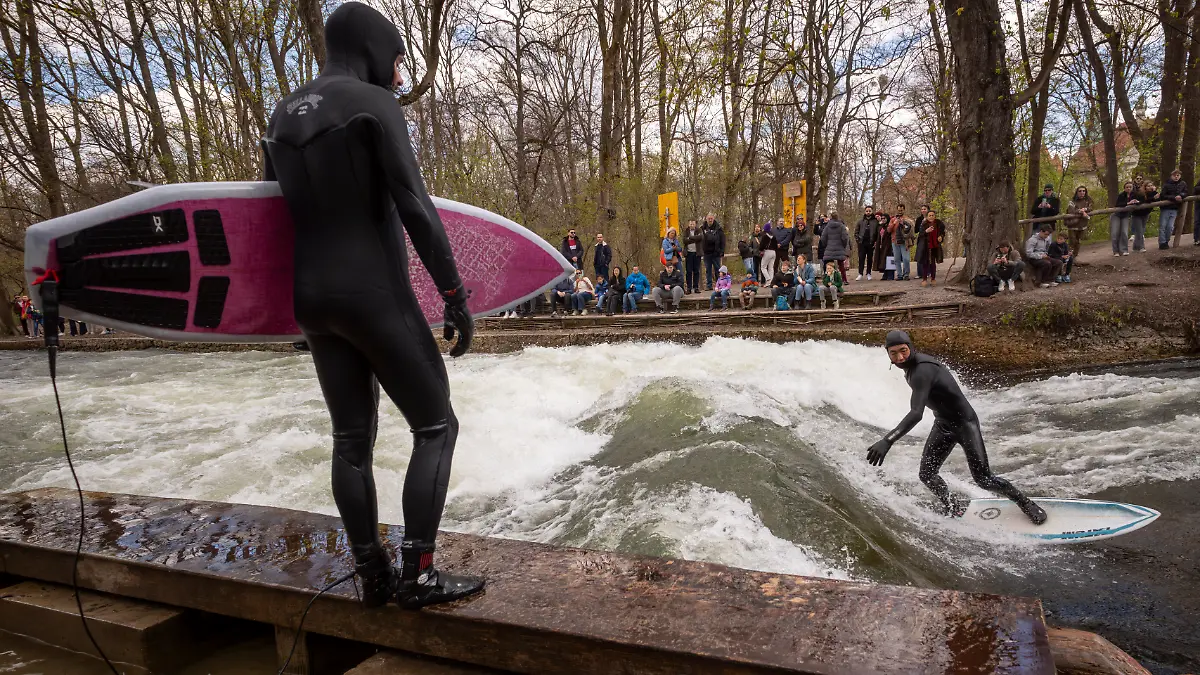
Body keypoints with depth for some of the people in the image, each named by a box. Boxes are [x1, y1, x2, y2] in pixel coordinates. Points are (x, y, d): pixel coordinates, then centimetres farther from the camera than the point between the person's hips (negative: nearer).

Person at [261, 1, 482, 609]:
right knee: (436, 426, 4)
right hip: (376, 294, -7)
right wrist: (455, 296, -11)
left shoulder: (283, 114, 14)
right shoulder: (375, 105, -8)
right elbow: (416, 209, -15)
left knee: (351, 438, 13)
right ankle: (417, 575, 3)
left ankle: (371, 576, 21)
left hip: (312, 295, 8)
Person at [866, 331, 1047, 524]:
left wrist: (888, 440, -52)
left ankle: (1025, 502, 18)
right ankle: (952, 508, 29)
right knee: (926, 475, 4)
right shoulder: (911, 366, -3)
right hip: (943, 425, 8)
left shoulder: (922, 371, -32)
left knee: (983, 479, -8)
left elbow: (916, 414, -43)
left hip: (964, 422, -8)